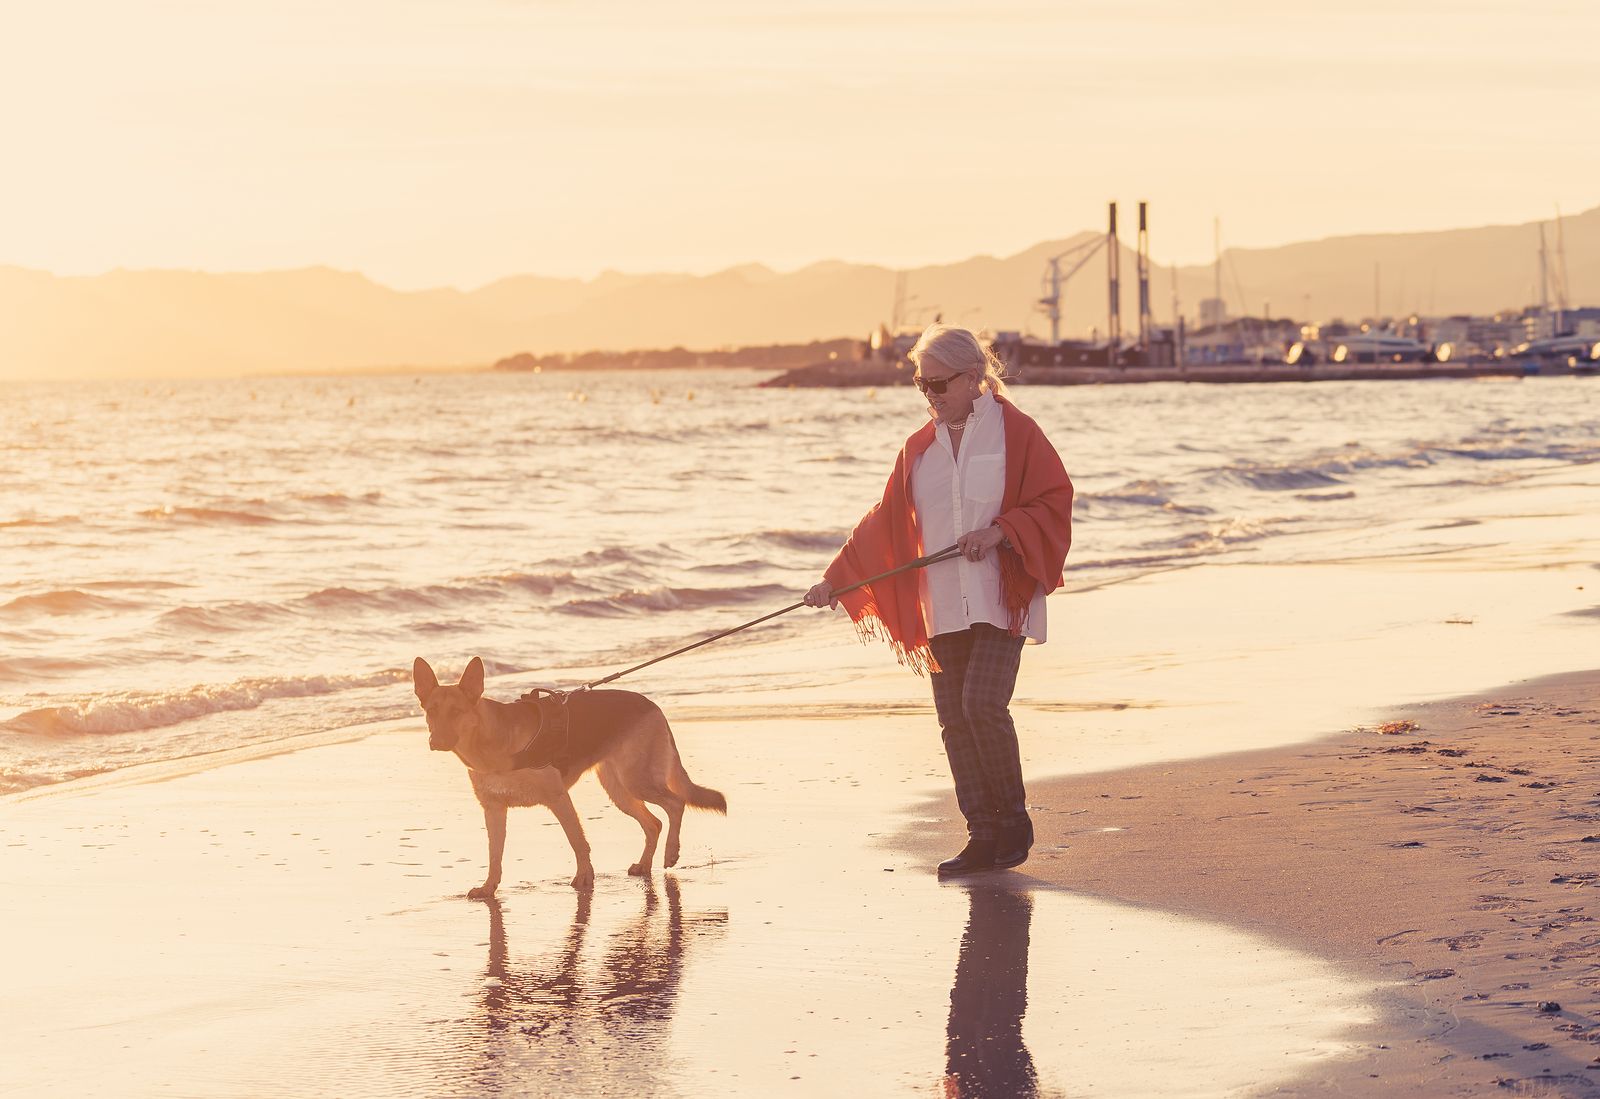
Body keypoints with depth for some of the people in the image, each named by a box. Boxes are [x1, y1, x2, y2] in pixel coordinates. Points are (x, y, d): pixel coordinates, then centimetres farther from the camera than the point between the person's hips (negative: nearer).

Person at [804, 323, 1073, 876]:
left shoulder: (1014, 431, -3)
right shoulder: (920, 448, 12)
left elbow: (1052, 502, -4)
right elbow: (885, 522, 16)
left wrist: (999, 532, -18)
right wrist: (837, 579, 10)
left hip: (1002, 599, -5)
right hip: (945, 607, 5)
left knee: (982, 703, -18)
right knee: (954, 719, 0)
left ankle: (1015, 821, 0)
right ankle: (985, 837, 7)